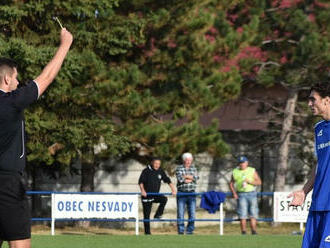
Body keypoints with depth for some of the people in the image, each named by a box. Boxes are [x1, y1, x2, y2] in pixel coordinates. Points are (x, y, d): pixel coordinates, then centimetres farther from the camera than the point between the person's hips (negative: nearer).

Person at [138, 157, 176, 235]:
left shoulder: (160, 172, 3)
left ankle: (157, 215, -15)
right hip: (147, 196, -3)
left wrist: (173, 189, -10)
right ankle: (147, 232, 7)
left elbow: (168, 180, 3)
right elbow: (141, 182, -17)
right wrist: (143, 190, -34)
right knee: (146, 215, -2)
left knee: (164, 199, -27)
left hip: (156, 195, 3)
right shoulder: (146, 171, -9)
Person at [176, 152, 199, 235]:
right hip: (181, 194, -3)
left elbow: (196, 178, -7)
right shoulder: (179, 168, 0)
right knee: (180, 213, -4)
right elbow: (180, 179, -15)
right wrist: (191, 178, -6)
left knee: (192, 214, -1)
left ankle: (190, 232, 7)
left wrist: (186, 176, -13)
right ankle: (181, 232, 1)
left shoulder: (193, 168, 10)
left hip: (191, 194, 3)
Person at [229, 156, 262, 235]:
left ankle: (254, 231, 1)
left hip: (251, 194, 0)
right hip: (241, 195, 0)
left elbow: (259, 182, 2)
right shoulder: (235, 172, 9)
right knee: (242, 215, -6)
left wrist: (249, 181, -13)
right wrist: (234, 193, 3)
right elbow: (231, 184, 17)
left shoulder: (252, 171, 6)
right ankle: (243, 232, -3)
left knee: (253, 214, -2)